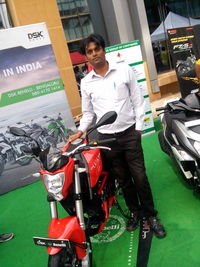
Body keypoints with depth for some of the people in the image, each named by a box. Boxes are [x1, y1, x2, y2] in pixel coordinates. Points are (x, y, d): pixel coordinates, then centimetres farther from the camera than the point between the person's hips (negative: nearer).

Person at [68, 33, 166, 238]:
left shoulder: (124, 70, -1)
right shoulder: (86, 82, 4)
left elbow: (137, 100, 2)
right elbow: (88, 112, 10)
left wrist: (138, 126, -3)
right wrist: (80, 131, -4)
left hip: (129, 133, -1)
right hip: (106, 137, 2)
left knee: (139, 177, 4)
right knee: (123, 180, 14)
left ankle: (151, 214, 24)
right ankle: (134, 211, 34)